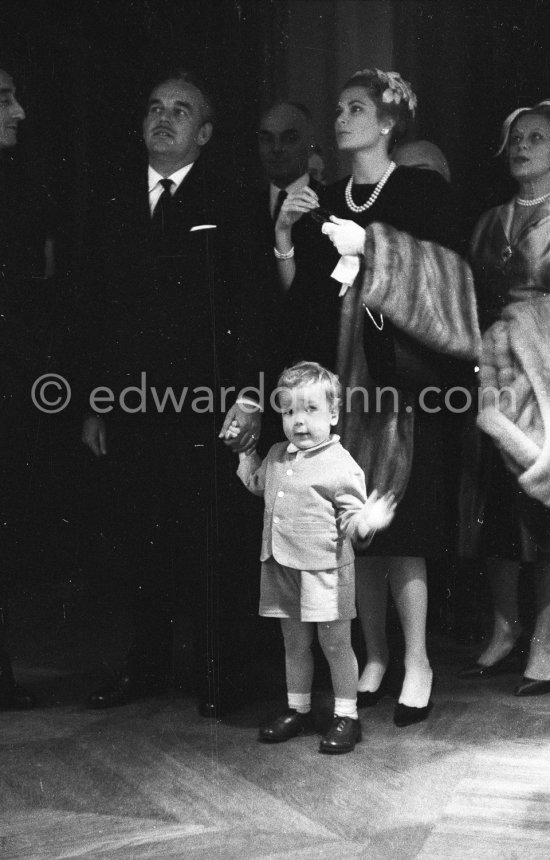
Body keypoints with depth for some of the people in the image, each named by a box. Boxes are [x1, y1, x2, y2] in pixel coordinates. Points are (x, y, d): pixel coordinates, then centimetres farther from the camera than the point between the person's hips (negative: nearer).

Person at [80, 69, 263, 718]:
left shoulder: (229, 208, 2)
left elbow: (249, 308, -4)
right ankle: (149, 663, 24)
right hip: (129, 407, 5)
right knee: (138, 544, 10)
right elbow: (97, 314, 14)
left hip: (199, 406, -4)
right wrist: (96, 403, 10)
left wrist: (248, 396, -12)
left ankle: (218, 675, 13)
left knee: (206, 548, 0)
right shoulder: (113, 211, 15)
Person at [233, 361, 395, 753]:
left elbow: (350, 520, -12)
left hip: (325, 570, -6)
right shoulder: (278, 456, 8)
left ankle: (346, 717, 15)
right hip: (282, 567, 6)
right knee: (295, 643, 17)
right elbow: (257, 483, 28)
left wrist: (366, 521, -33)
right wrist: (245, 452, 18)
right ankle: (298, 710, 30)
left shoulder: (341, 466, -13)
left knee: (335, 643, 3)